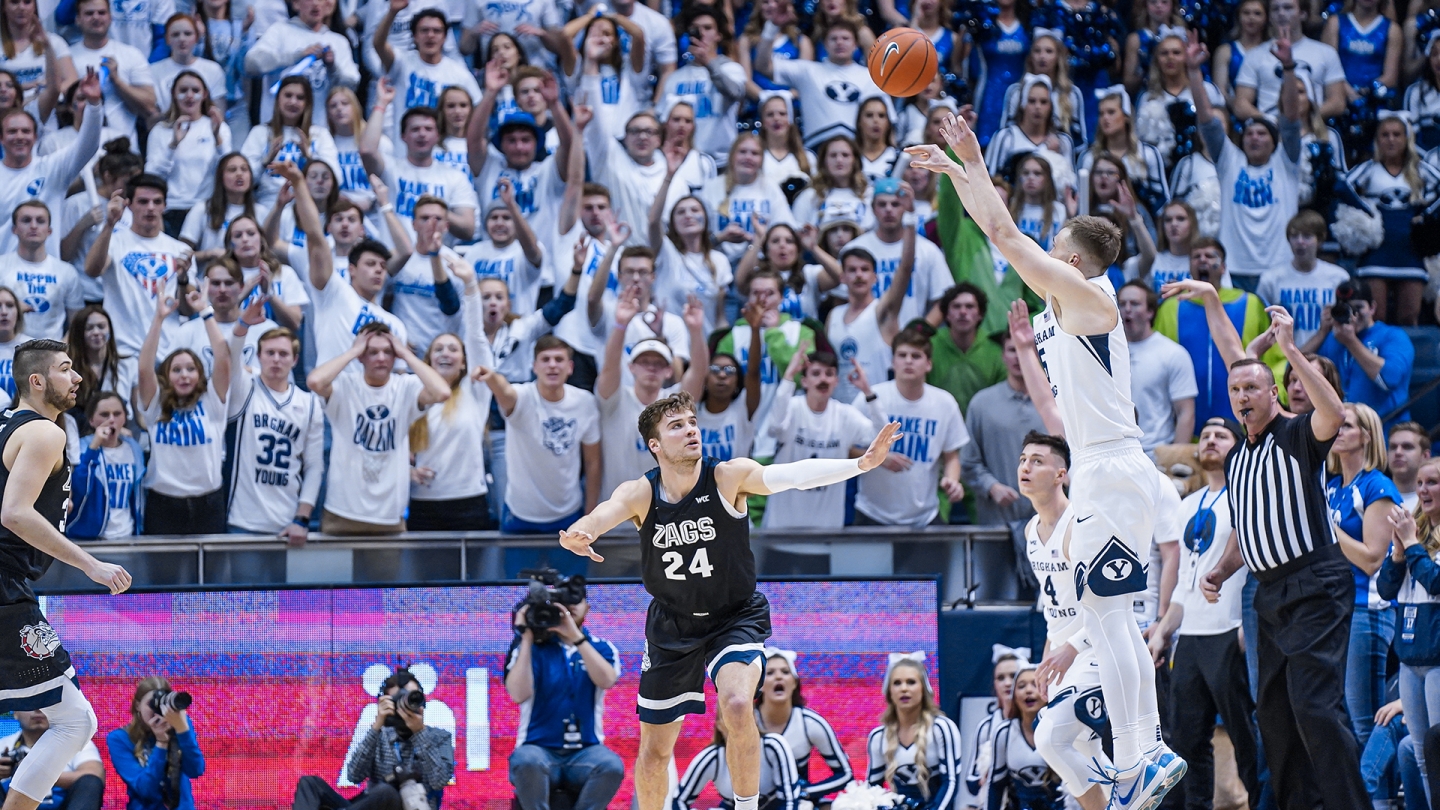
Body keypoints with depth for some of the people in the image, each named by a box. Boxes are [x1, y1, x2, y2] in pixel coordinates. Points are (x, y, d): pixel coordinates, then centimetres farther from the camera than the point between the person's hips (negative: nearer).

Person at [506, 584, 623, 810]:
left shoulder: (601, 648, 10)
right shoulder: (530, 647, 4)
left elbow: (606, 680, -14)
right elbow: (519, 695, -13)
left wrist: (575, 635, -21)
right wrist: (527, 638, -15)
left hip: (586, 752, 1)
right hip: (539, 749, -1)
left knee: (612, 766, -33)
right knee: (526, 761, -37)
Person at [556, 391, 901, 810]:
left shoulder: (728, 477, -20)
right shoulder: (640, 494, -15)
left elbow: (789, 475, -35)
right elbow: (600, 516, -33)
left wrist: (861, 463, -52)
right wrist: (577, 535, -59)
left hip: (735, 617, -3)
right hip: (672, 626, 3)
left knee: (736, 704, -32)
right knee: (654, 751, 10)